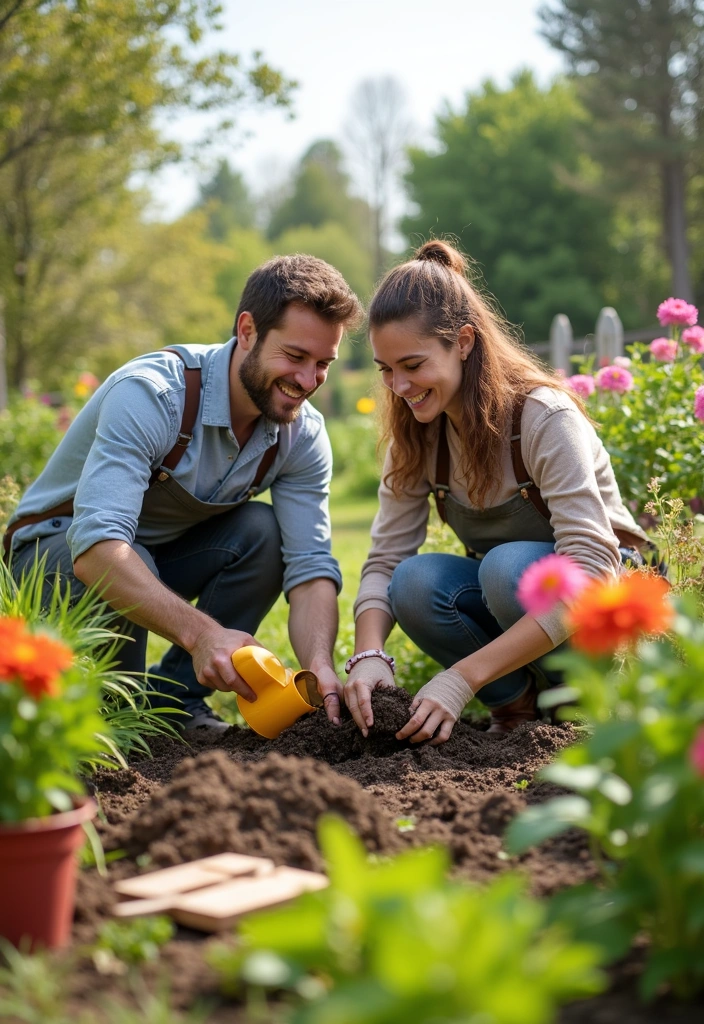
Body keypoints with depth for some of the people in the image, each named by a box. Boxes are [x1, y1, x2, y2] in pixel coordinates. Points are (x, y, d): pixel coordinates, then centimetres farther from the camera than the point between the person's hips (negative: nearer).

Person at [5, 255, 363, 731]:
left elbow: (310, 565, -19)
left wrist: (320, 666, -39)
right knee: (114, 571, -38)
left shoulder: (302, 434, -14)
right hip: (59, 547, -5)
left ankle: (177, 696, -9)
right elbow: (97, 547, -44)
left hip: (165, 550, 5)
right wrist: (201, 632, -57)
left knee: (263, 532, -22)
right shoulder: (151, 394, -33)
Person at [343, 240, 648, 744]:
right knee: (415, 583, -26)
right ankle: (521, 700, -5)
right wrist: (368, 655, -32)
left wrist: (462, 678, -40)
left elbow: (590, 571, -33)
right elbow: (385, 559, -10)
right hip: (502, 592, 5)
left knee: (509, 566, -36)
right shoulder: (417, 435, -7)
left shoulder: (546, 418, -25)